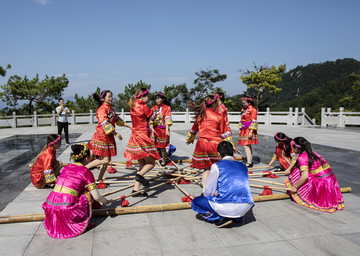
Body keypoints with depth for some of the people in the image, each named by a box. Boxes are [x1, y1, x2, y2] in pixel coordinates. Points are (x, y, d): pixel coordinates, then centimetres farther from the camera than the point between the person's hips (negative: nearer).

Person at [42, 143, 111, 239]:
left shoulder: (66, 167, 17)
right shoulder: (86, 171, -1)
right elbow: (96, 197, -2)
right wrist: (105, 201, 21)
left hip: (50, 207, 6)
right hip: (66, 210, -6)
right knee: (89, 193, 13)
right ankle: (81, 222, 8)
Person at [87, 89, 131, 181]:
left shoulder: (110, 108, 15)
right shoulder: (102, 109, -14)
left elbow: (117, 119, 26)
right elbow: (104, 123, -23)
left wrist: (129, 126, 25)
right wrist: (116, 133, -25)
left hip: (109, 137, 9)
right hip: (102, 136, -9)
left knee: (107, 159, 9)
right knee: (105, 159, -12)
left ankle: (99, 179, 19)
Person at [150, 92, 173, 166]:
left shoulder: (167, 108, -1)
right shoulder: (153, 108, 9)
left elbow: (167, 119, -9)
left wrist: (167, 130, -19)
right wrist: (152, 128, -11)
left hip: (163, 129, -3)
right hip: (155, 129, 4)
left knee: (162, 146, 2)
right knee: (156, 145, 2)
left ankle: (164, 160, 24)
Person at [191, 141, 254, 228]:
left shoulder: (216, 166, 2)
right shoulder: (243, 166, 18)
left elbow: (209, 192, 4)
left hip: (227, 207, -6)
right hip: (246, 208, 6)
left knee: (195, 202, 15)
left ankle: (222, 218, -1)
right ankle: (236, 217, 14)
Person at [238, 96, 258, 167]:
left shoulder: (253, 109, -10)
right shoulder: (243, 109, 15)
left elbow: (254, 121, -13)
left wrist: (251, 131, -18)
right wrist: (240, 129, 17)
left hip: (249, 130, -8)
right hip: (244, 129, 8)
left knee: (246, 145, -13)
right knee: (248, 146, 12)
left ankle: (249, 163, -11)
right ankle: (250, 161, 19)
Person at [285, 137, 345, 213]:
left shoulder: (302, 157, -13)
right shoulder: (312, 152, 12)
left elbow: (305, 176, -22)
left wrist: (295, 187, -11)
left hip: (322, 183, -8)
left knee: (296, 173, -5)